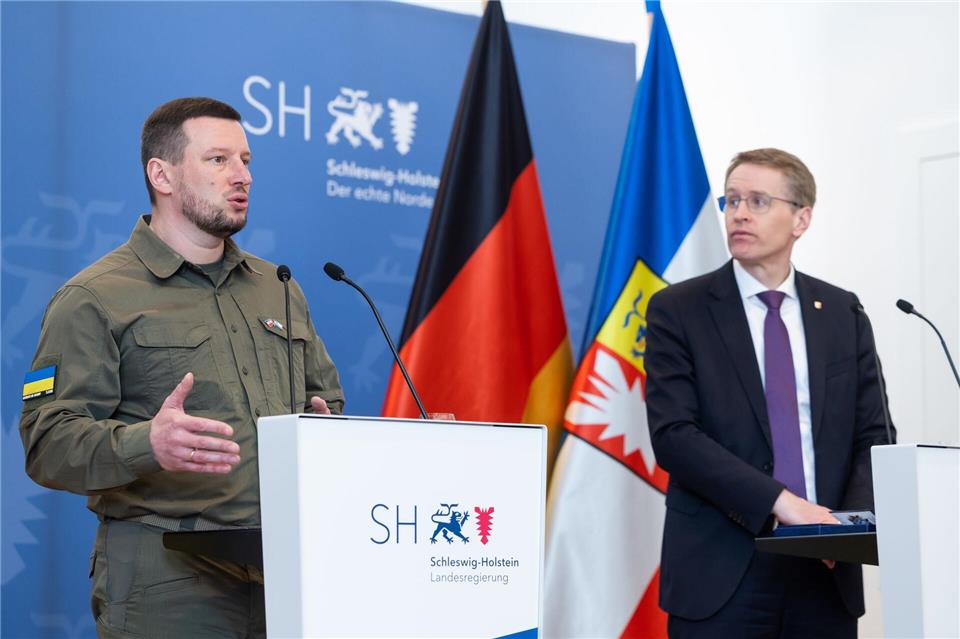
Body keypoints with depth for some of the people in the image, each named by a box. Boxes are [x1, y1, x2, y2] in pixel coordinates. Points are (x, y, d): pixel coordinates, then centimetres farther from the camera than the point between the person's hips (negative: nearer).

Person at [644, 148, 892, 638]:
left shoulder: (842, 312, 10)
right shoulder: (678, 311, -1)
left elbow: (872, 436, 8)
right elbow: (673, 435, -11)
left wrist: (853, 522, -10)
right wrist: (778, 500, -19)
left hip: (826, 574, 3)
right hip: (721, 578, -3)